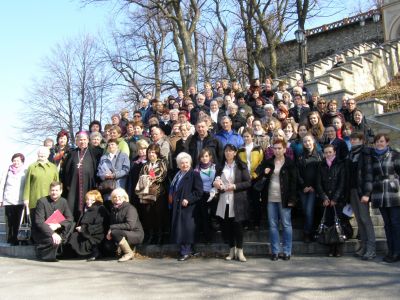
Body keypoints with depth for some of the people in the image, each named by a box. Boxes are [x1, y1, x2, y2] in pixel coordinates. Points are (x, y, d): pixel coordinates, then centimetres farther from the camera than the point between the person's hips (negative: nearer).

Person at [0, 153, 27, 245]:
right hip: (8, 201, 0)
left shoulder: (25, 172, 2)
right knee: (10, 221, -1)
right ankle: (10, 238, 11)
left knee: (17, 221, 4)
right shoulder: (8, 171, 3)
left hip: (20, 201, 0)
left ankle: (14, 238, 16)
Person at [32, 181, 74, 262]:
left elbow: (70, 218, -3)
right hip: (40, 232, -5)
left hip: (57, 230, 5)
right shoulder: (42, 201, -13)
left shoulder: (63, 202, 2)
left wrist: (58, 225, -23)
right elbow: (39, 222, -21)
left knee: (72, 225, -15)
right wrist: (52, 233, -32)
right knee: (53, 240, -32)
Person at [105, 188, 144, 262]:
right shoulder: (114, 209, 9)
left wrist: (112, 227, -25)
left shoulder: (130, 208, -16)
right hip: (125, 233, 8)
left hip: (136, 234, -8)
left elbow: (130, 225, -27)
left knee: (115, 232, -29)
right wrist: (109, 232, -14)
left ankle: (129, 253, -13)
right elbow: (112, 223, 9)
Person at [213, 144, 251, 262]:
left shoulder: (241, 166, 1)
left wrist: (234, 186, -14)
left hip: (237, 201, -3)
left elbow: (248, 182, -4)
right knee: (227, 226, 4)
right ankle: (232, 250, 18)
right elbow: (216, 182, 21)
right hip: (224, 200, 4)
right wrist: (216, 184, -2)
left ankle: (240, 251, 8)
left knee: (237, 225, -3)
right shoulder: (220, 167, 13)